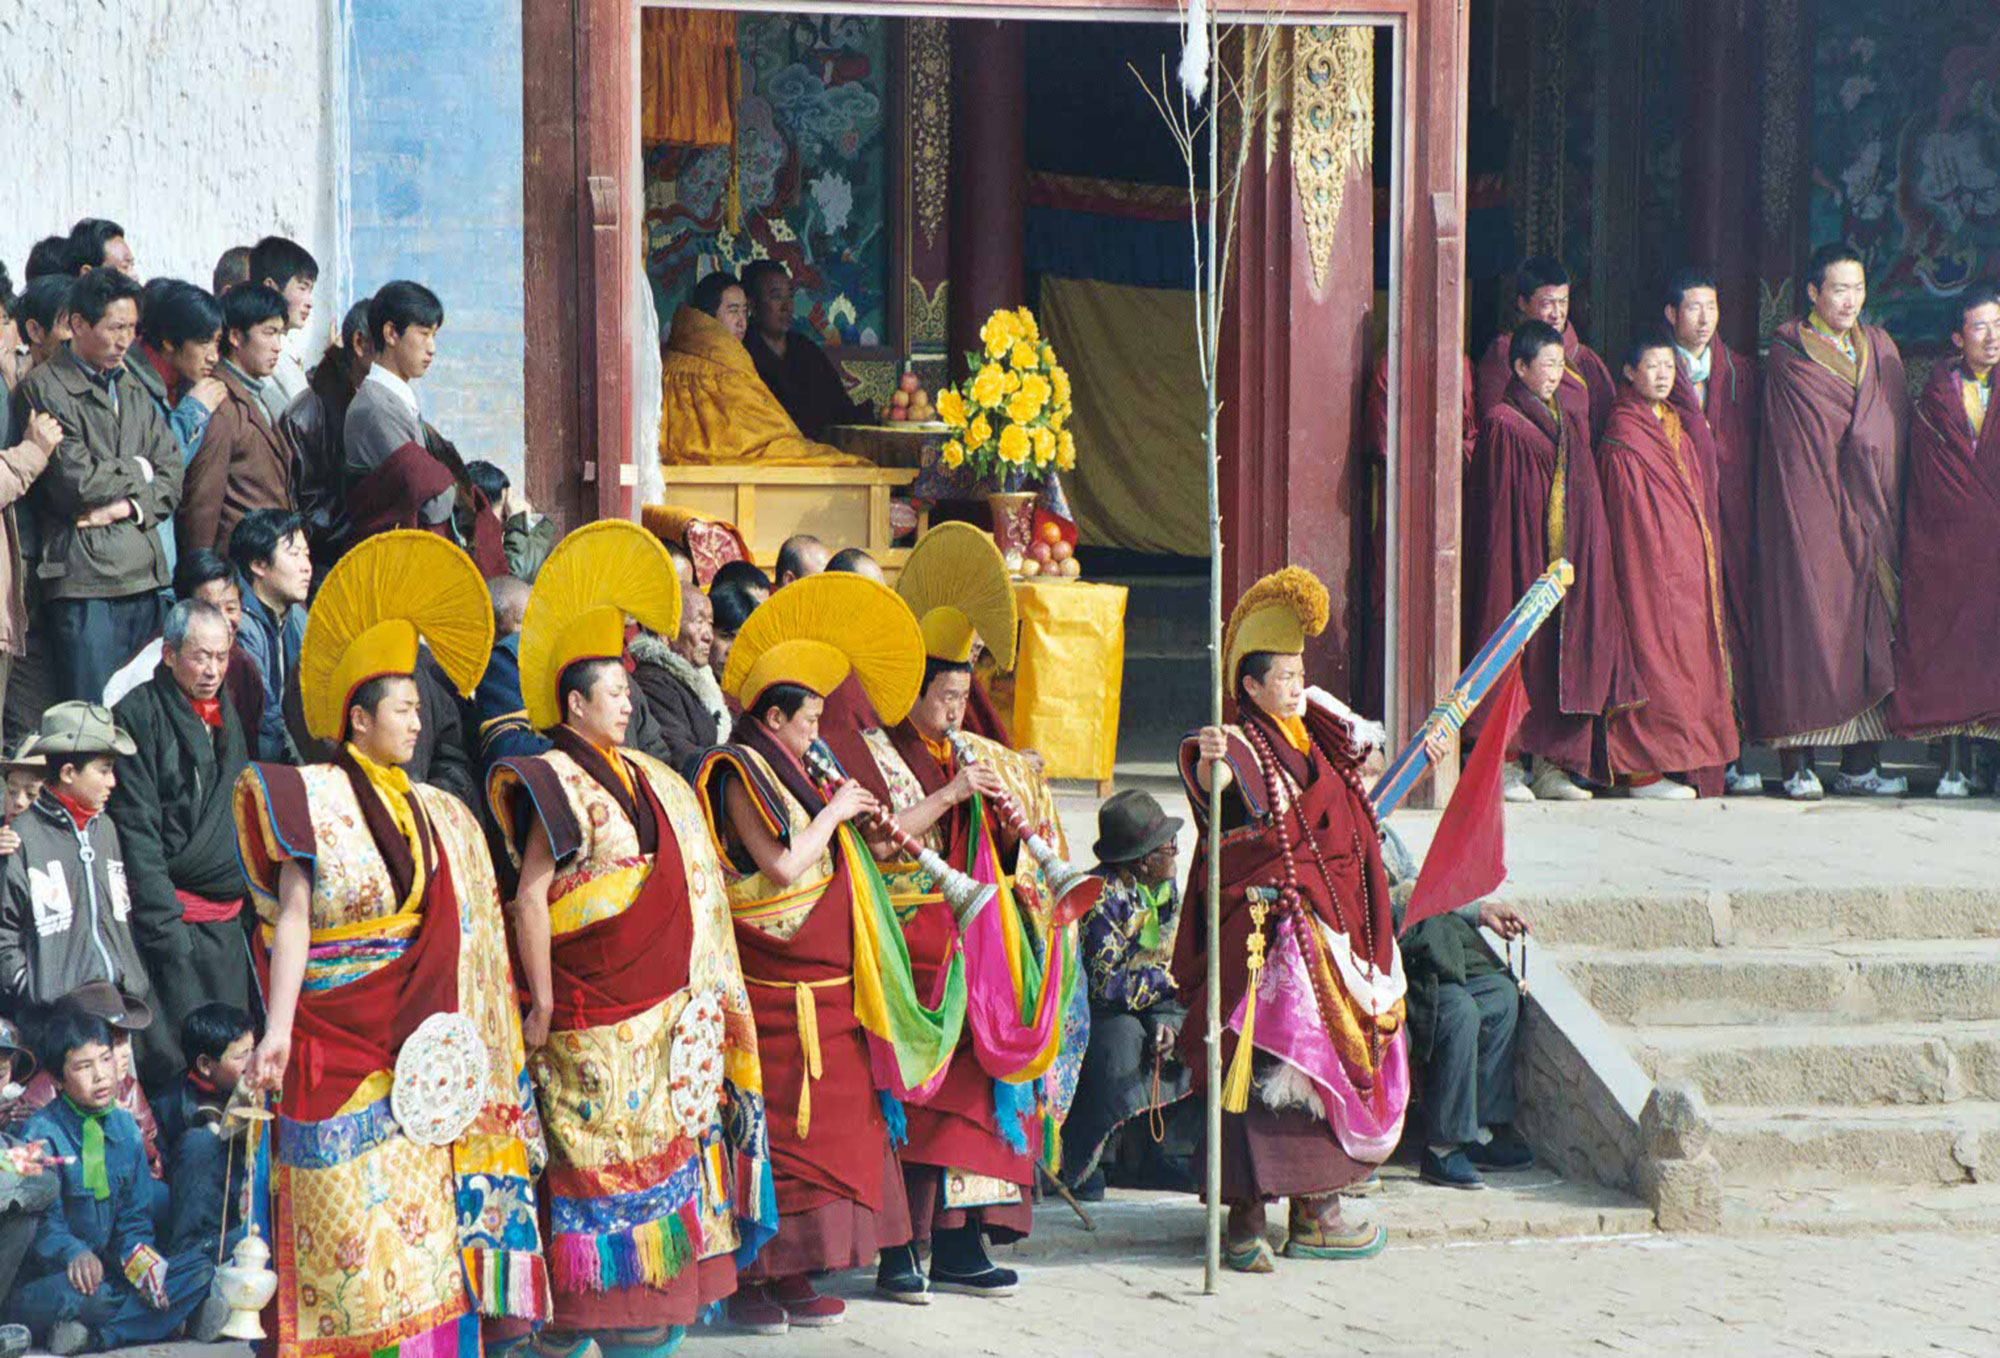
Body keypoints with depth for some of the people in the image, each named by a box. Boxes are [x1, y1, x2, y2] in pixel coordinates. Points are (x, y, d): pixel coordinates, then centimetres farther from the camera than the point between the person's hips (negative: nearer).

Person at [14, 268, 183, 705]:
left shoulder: (133, 388, 18)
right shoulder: (44, 388, -4)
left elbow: (172, 477, 13)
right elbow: (77, 482, -13)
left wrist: (129, 506, -6)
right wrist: (139, 471, 2)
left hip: (145, 576, 6)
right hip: (84, 582, -6)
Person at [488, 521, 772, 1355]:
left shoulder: (646, 781, 15)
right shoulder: (560, 783, -9)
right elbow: (531, 896, -13)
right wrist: (541, 1006, -15)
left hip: (669, 1006, 8)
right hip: (600, 1017, -7)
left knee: (670, 1148, 9)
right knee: (609, 1155, -4)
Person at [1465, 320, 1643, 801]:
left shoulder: (1570, 420, 17)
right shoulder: (1503, 423, -4)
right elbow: (1497, 504, -8)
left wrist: (1583, 557, 11)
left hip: (1569, 558, 7)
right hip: (1523, 557, -7)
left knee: (1565, 653, 3)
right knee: (1521, 655, -7)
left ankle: (1553, 765, 6)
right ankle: (1506, 765, -3)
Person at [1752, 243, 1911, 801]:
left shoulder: (1881, 349, 15)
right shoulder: (1788, 352, 0)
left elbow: (1894, 434, 13)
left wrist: (1885, 513, 5)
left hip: (1871, 518, 5)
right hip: (1810, 514, -5)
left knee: (1869, 632, 0)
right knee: (1807, 625, -8)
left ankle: (1860, 763, 3)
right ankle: (1799, 765, -7)